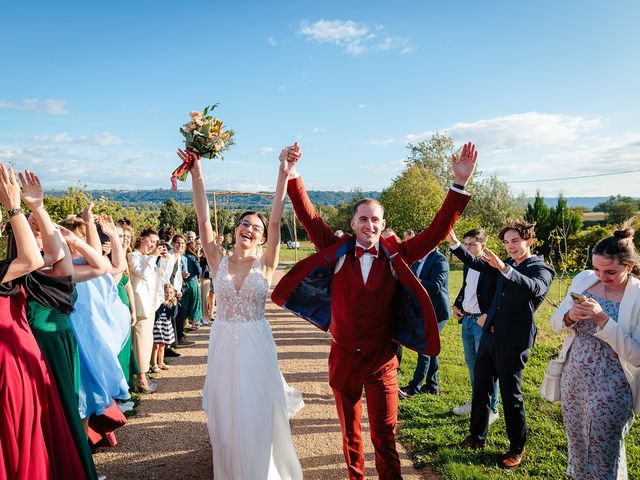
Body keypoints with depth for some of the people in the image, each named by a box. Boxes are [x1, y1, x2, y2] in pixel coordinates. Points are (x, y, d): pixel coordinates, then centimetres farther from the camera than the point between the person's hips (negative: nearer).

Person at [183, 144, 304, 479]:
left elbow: (276, 220, -16)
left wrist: (284, 170, -25)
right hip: (223, 343, 2)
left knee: (256, 417, 5)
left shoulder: (265, 264, -6)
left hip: (255, 344, -2)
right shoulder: (218, 262, -1)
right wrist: (196, 172, -17)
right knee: (224, 416, 15)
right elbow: (203, 219, -9)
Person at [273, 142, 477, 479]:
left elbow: (437, 231, -7)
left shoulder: (396, 256, -4)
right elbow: (310, 218, -6)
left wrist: (459, 183, -15)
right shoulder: (337, 251, -3)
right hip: (343, 358, 1)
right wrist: (292, 175, -14)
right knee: (350, 430, 19)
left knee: (384, 434, 7)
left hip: (381, 360, -1)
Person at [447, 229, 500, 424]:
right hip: (466, 320, 8)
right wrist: (456, 305, 9)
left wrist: (489, 315, -24)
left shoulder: (492, 266, -14)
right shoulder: (467, 266, 12)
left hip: (483, 322, -8)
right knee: (471, 363, 17)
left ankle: (492, 409, 14)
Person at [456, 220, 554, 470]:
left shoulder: (542, 269, -9)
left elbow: (534, 288, -30)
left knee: (511, 395, 6)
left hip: (513, 341, -6)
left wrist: (504, 267, -45)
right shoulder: (507, 264, 10)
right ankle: (477, 437, 33)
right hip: (489, 335, 7)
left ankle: (517, 449, 25)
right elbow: (476, 263, 11)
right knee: (480, 388, 16)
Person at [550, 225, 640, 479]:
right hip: (573, 379, 5)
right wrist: (570, 316, -17)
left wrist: (603, 320, -28)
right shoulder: (583, 279, -2)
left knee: (603, 456, 9)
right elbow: (556, 323, 5)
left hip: (610, 389, -4)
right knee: (577, 445, 21)